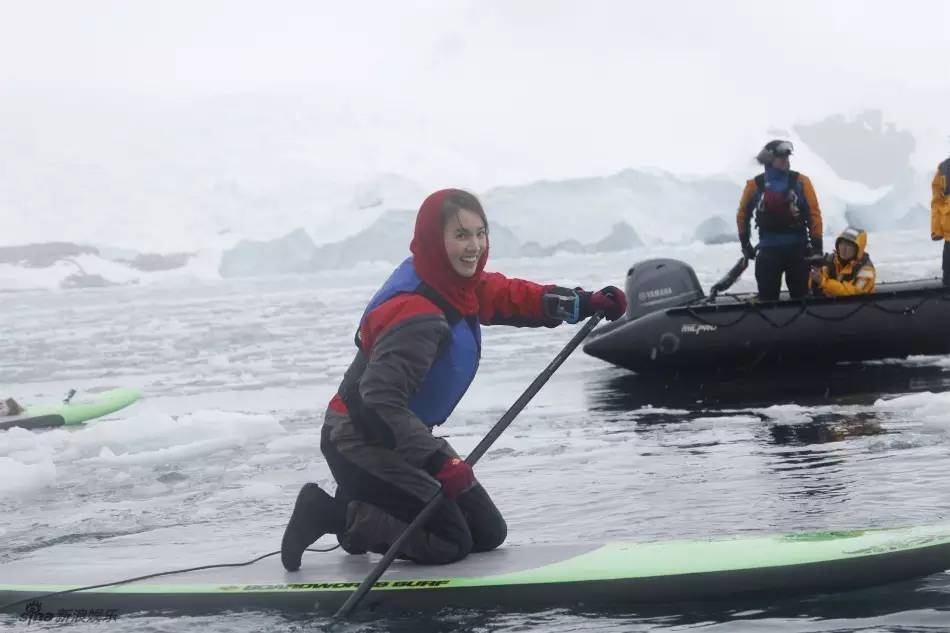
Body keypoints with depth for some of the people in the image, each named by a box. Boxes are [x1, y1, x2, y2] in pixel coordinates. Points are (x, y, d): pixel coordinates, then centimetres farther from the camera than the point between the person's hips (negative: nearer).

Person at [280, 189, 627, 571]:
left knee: (488, 534, 10)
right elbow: (380, 401, -35)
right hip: (361, 441, -9)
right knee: (451, 542, -11)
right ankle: (335, 514, -2)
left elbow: (509, 296, 15)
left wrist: (585, 304, 4)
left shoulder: (457, 283, -1)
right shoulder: (416, 316, -30)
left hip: (399, 435, 9)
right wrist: (438, 461, -39)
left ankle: (359, 509, 16)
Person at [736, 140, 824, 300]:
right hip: (768, 250, 0)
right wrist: (745, 244, 15)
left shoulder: (801, 182, -4)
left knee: (801, 297, 6)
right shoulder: (755, 185, -2)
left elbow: (814, 213, -2)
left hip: (798, 249, 0)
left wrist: (817, 245, -5)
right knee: (767, 299, 1)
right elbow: (743, 214, 13)